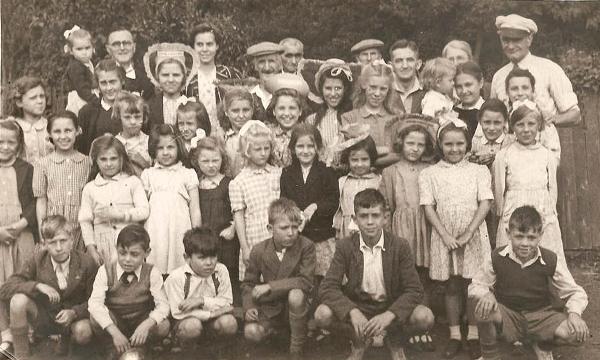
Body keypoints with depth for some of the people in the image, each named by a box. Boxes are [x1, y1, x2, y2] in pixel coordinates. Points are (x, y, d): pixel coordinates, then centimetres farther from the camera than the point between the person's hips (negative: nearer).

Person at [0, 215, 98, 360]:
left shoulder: (87, 264, -12)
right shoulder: (37, 261, -9)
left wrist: (74, 312, -27)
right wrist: (37, 286, -29)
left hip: (73, 317, 0)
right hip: (43, 318, 1)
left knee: (83, 332, -35)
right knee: (18, 300, -28)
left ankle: (66, 338, 7)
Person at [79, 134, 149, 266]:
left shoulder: (132, 181, 5)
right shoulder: (90, 188, 9)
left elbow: (144, 211, -3)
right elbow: (85, 221, 8)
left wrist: (118, 214, -13)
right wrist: (91, 249, 0)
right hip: (104, 248, 1)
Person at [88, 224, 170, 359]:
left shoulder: (152, 273, -12)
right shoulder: (106, 271, -14)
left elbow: (162, 304, -16)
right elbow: (95, 303, -25)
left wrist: (146, 325, -37)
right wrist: (114, 332, -37)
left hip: (140, 321, 0)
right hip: (113, 322, 0)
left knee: (163, 326, -28)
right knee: (95, 317, -31)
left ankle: (136, 351, -1)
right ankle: (114, 350, -5)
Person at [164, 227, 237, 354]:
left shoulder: (221, 271, -7)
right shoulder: (176, 278, -17)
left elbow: (227, 302, -7)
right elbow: (179, 312, -20)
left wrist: (202, 301, -25)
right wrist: (213, 313, -25)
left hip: (212, 321, 3)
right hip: (186, 321, -3)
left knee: (229, 322, -28)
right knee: (192, 325, -37)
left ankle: (211, 347, 5)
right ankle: (187, 348, -1)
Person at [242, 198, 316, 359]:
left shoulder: (306, 246, -14)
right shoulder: (259, 250, -5)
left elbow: (305, 281, -22)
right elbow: (249, 283, 6)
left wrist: (270, 286, -24)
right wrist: (249, 307, -13)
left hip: (295, 308, -2)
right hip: (269, 308, 2)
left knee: (296, 295, -36)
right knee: (251, 332, -24)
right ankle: (274, 330, 14)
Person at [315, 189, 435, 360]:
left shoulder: (400, 246, -8)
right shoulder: (345, 247, -7)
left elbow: (414, 290, -13)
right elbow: (327, 288, -14)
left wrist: (388, 315, -30)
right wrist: (352, 312, -33)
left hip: (391, 309, 0)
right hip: (356, 307, 0)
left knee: (425, 317, -29)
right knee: (322, 314, -28)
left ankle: (393, 339, 6)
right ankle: (360, 341, 3)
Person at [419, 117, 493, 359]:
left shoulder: (479, 171, 3)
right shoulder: (429, 174, 3)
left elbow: (485, 203, -5)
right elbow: (428, 207, -3)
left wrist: (468, 234, -14)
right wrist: (446, 235, -14)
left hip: (473, 236, 0)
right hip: (444, 237, 1)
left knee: (471, 285, 4)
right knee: (451, 287, 8)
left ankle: (473, 336, 15)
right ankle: (454, 336, 16)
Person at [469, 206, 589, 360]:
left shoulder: (550, 261, -10)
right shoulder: (498, 258, -11)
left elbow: (575, 292, -2)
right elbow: (475, 286, -1)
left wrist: (574, 313, -23)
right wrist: (486, 295, -25)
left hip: (540, 315, 1)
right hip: (507, 315, -1)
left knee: (579, 332, -25)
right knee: (484, 309, -36)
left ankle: (543, 345, 13)